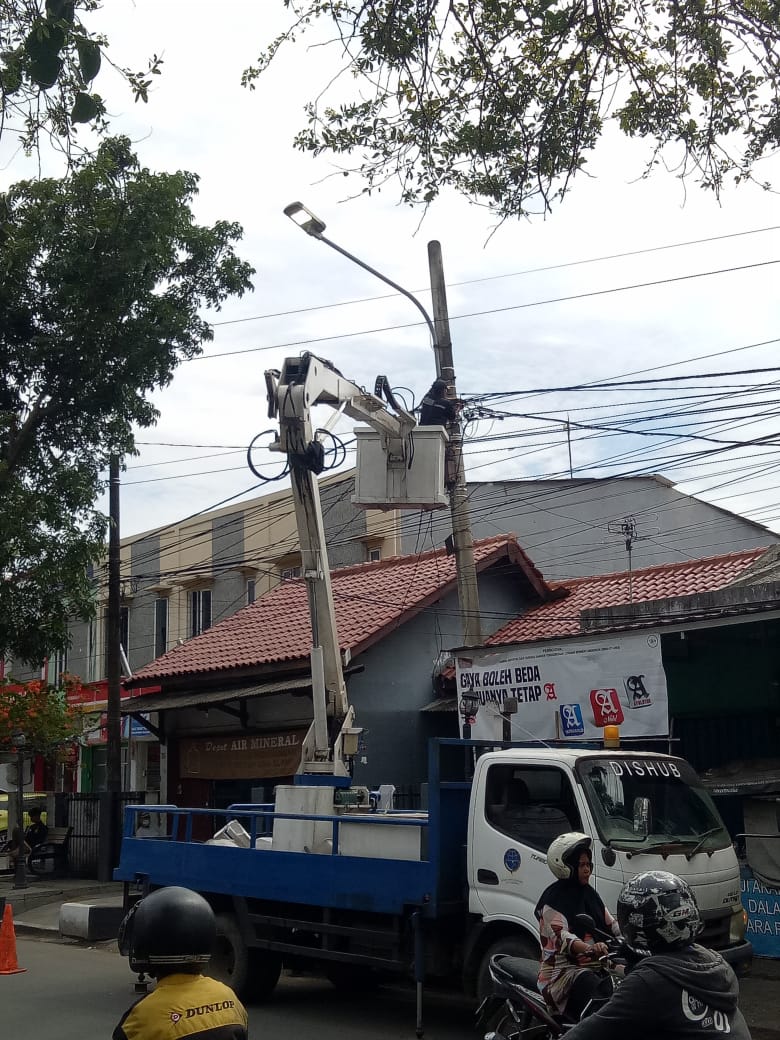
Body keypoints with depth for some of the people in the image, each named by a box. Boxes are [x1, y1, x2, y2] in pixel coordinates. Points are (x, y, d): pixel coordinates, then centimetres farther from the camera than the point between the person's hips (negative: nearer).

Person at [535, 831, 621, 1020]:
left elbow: (611, 925, 20)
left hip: (595, 967, 7)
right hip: (563, 969, -7)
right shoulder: (553, 898, -6)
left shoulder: (589, 893, 20)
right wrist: (590, 948, -39)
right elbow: (561, 937, -21)